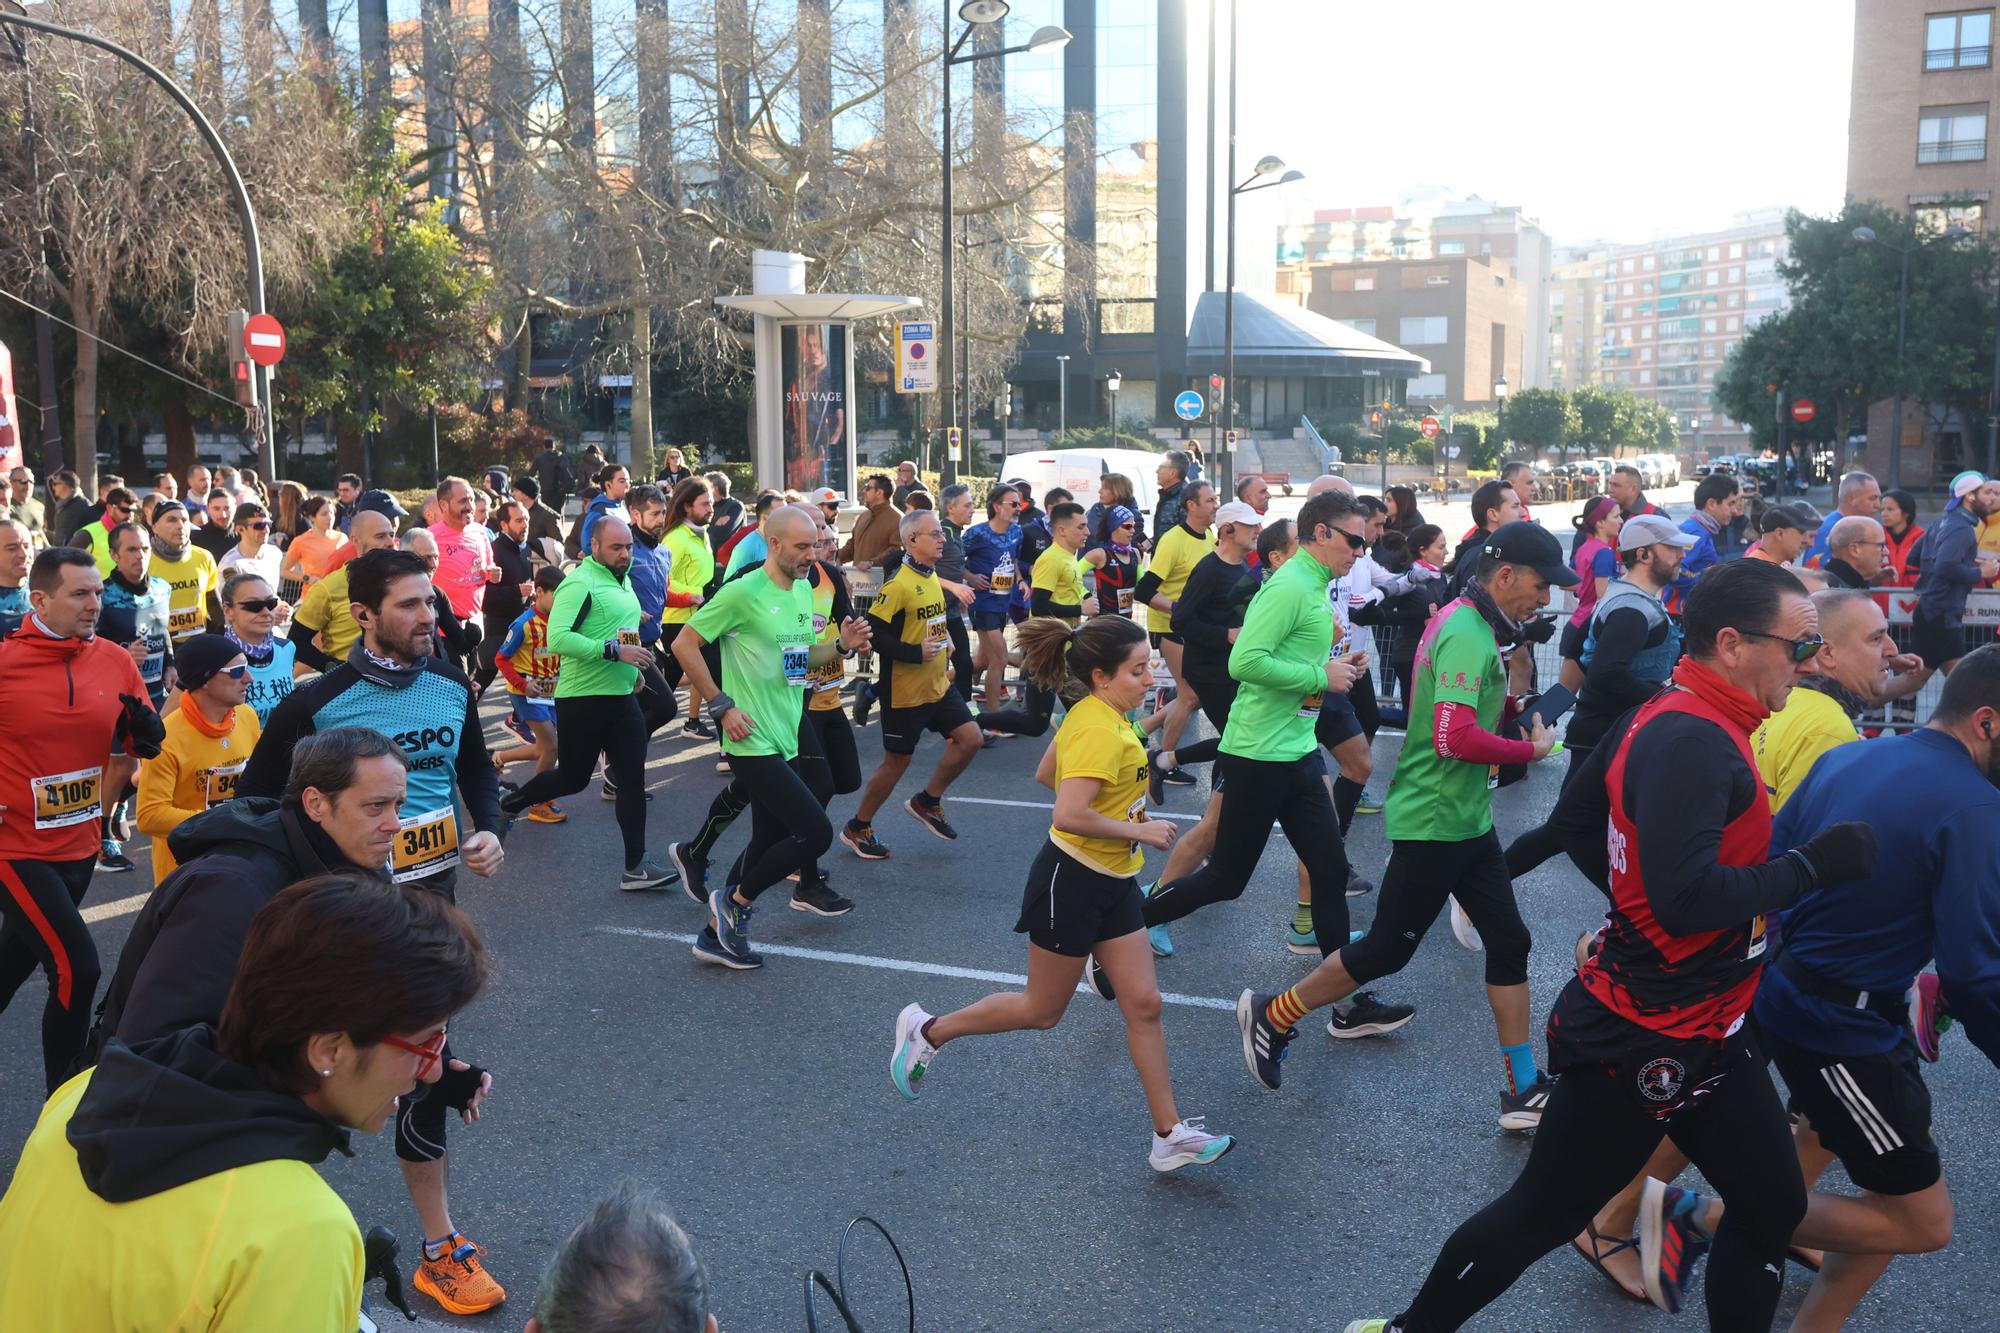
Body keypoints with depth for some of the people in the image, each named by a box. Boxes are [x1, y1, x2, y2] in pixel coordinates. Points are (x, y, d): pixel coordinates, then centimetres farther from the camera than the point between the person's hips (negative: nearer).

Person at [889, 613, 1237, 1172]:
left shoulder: (1096, 715, 4)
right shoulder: (1098, 732, -25)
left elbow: (1045, 773, 17)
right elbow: (1070, 817, -35)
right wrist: (1140, 831, -23)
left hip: (1113, 882, 9)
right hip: (1071, 881, -9)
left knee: (1144, 1005, 7)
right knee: (1042, 1010, 9)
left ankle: (1170, 1137, 14)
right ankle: (927, 1030, 27)